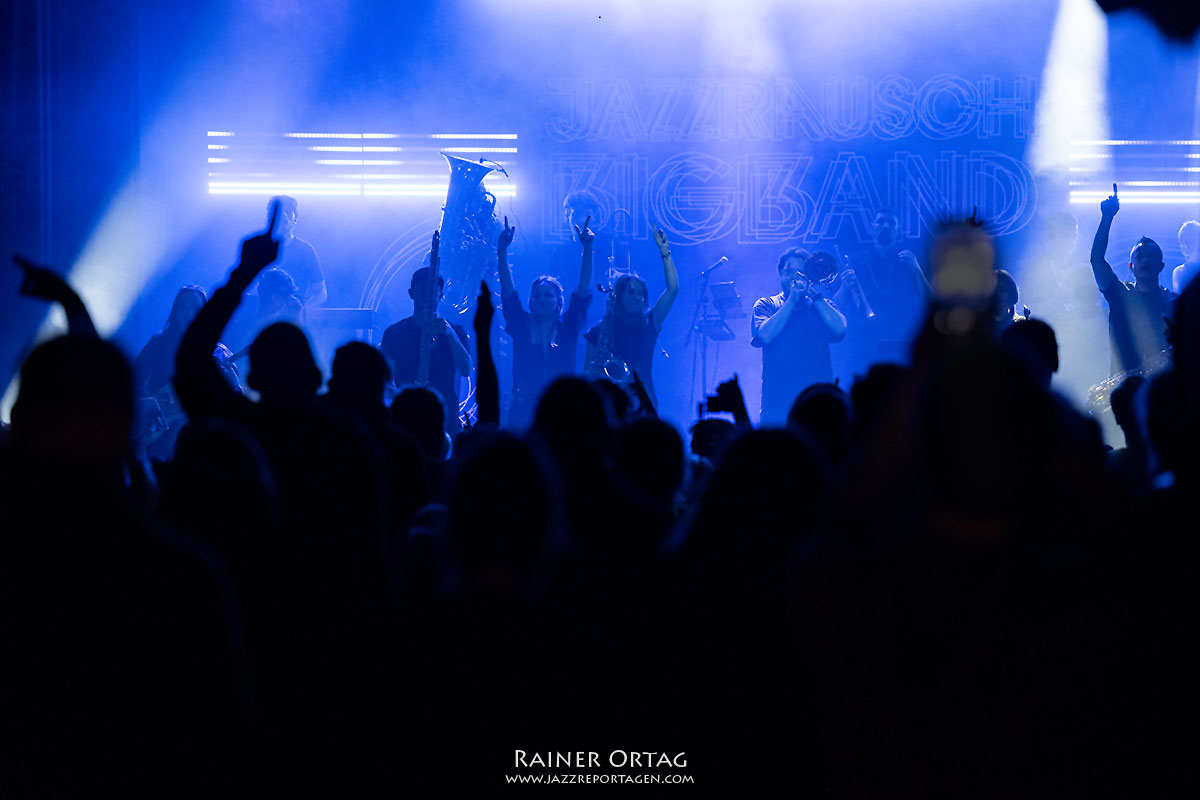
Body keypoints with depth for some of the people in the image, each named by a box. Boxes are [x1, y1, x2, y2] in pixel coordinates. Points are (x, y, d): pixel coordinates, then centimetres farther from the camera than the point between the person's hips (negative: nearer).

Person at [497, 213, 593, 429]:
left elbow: (583, 290, 5)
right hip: (524, 409, 0)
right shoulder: (522, 326, 12)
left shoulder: (568, 327, 11)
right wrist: (502, 251, -6)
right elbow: (508, 291, 4)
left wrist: (587, 249, -4)